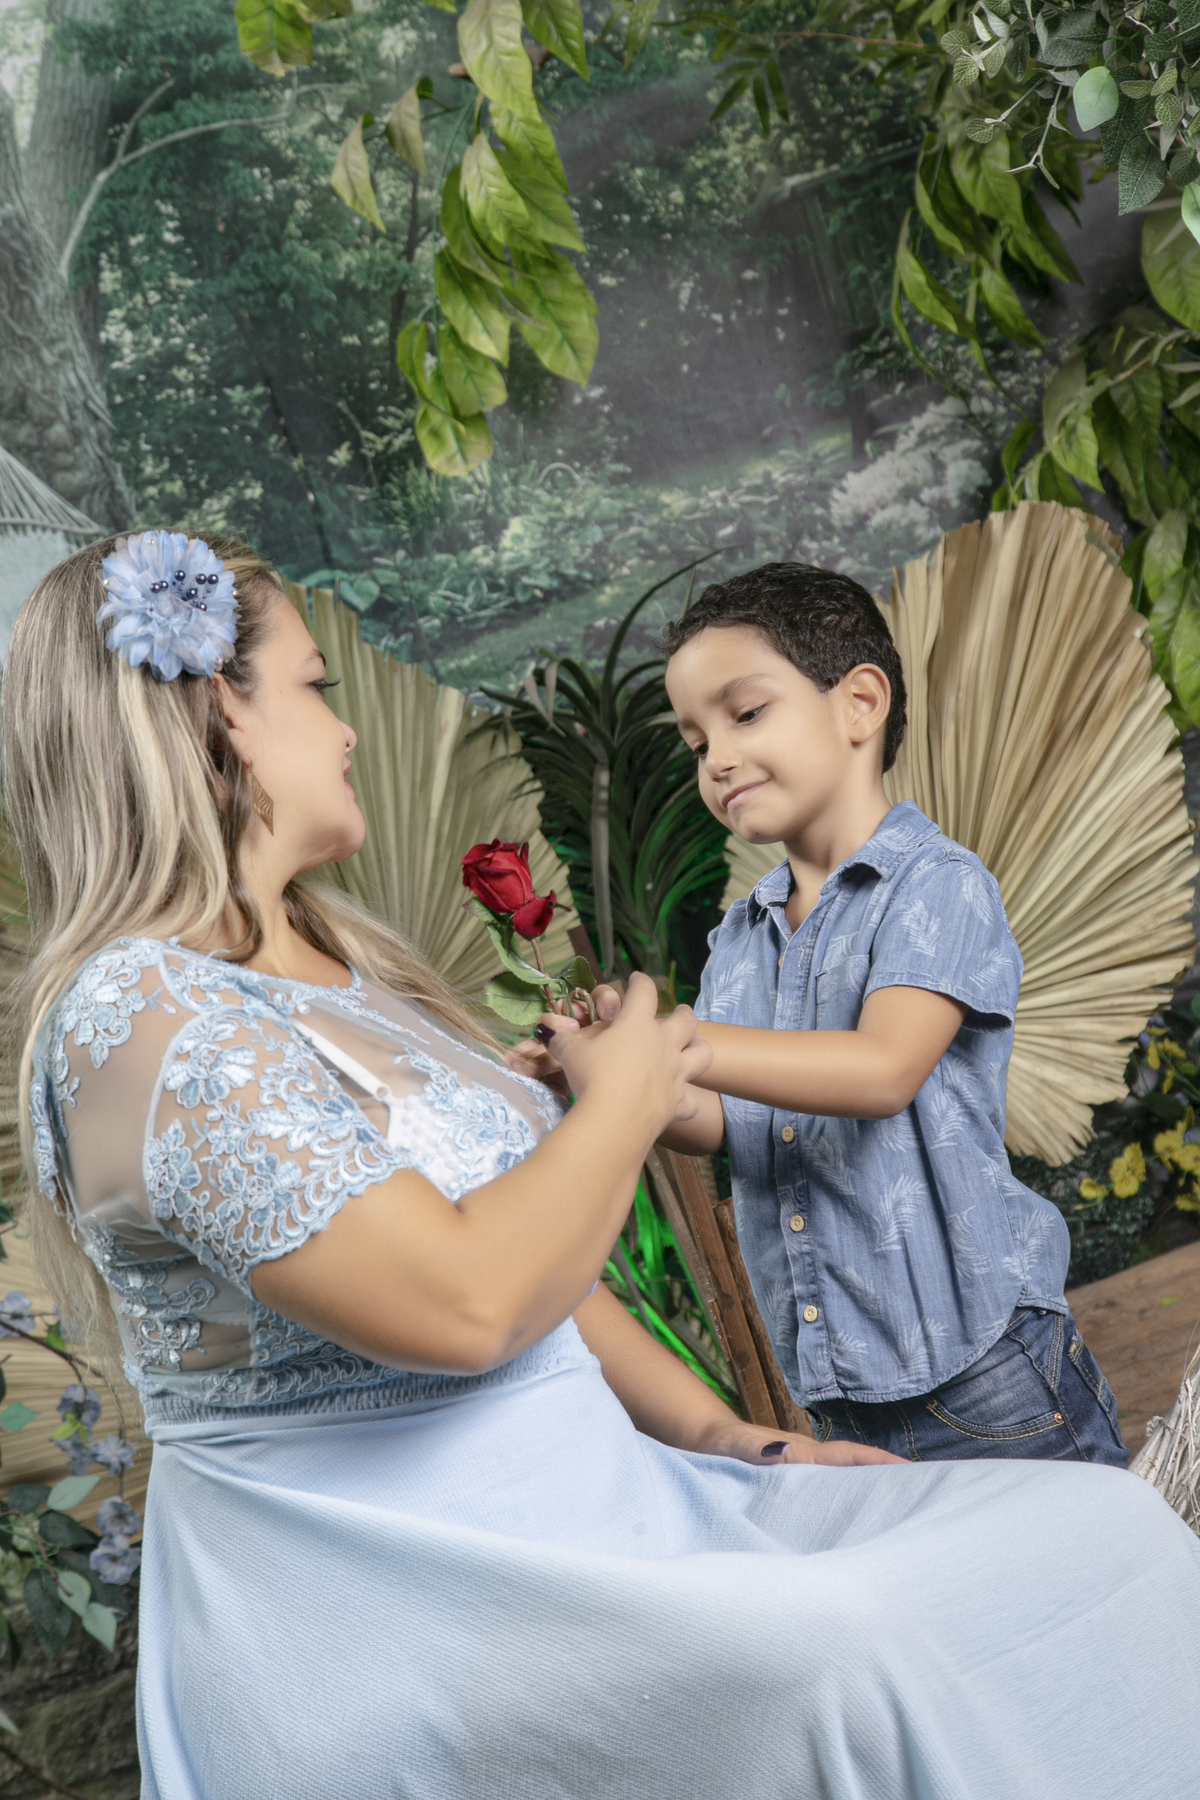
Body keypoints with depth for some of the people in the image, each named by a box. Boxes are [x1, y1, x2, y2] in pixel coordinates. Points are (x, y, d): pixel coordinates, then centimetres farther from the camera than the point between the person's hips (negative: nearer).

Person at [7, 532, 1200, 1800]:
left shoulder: (342, 969, 15)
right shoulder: (141, 1015, -17)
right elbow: (464, 1299, -24)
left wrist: (725, 1436, 9)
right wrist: (624, 1104, -8)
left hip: (587, 1509, 9)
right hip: (389, 1598, -8)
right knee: (843, 1656, -34)